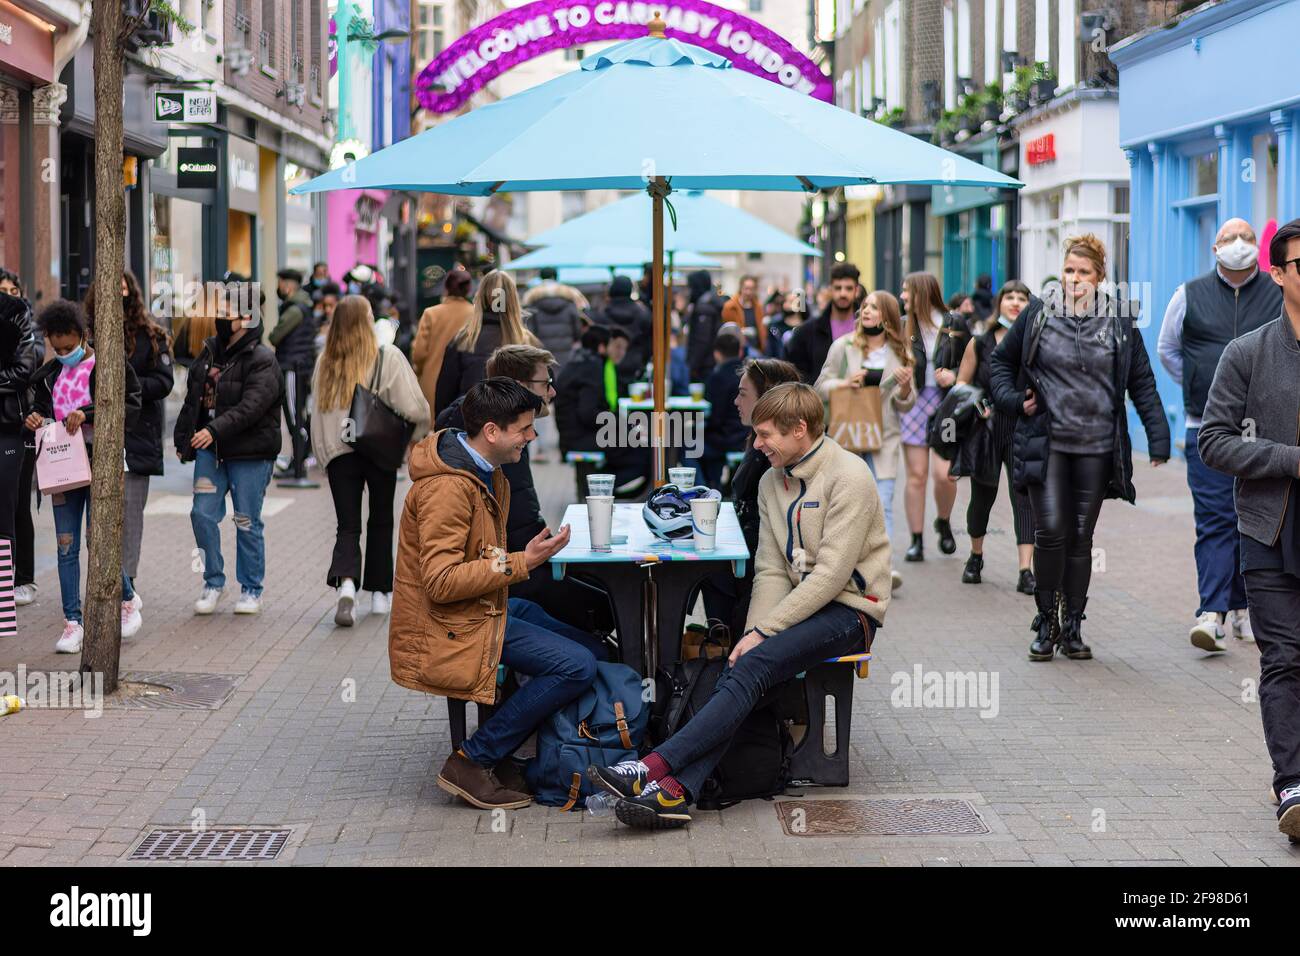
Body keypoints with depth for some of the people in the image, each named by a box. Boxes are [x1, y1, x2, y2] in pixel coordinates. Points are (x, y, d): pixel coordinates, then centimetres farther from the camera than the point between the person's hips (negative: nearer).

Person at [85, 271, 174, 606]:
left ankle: (127, 581, 7)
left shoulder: (150, 335, 3)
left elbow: (163, 381, -1)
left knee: (130, 509, 0)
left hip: (136, 436, -1)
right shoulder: (87, 330, 6)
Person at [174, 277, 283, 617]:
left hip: (250, 454, -6)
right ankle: (213, 583, 14)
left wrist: (215, 429, -33)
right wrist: (183, 439, 16)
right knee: (203, 514, -1)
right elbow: (192, 400, 20)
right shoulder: (209, 352, 12)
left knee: (247, 522, 2)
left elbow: (251, 406, -23)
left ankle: (251, 590, 15)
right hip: (210, 451, 6)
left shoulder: (262, 360, -11)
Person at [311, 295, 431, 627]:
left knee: (347, 524, 3)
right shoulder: (388, 357, -6)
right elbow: (414, 407, -13)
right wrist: (414, 436, 5)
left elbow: (318, 413, 2)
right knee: (381, 522, 16)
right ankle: (379, 593, 21)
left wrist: (323, 454, 7)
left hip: (339, 450, 1)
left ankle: (346, 583, -22)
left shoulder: (325, 362, 3)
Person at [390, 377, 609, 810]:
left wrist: (529, 555, 8)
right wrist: (520, 563, -23)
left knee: (594, 650, 7)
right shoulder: (448, 487, -22)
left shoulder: (486, 473, 11)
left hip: (489, 607, 10)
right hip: (451, 627, -10)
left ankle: (499, 754, 8)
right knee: (577, 667, -20)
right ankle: (471, 762, -12)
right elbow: (440, 582, -26)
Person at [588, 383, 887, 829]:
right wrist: (753, 632, -11)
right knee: (737, 669, -21)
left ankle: (656, 768, -36)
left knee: (754, 665, -28)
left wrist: (764, 632, -20)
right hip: (805, 605, 6)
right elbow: (771, 571, 7)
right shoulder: (773, 482, 11)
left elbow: (831, 574, -19)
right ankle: (677, 790, -36)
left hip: (849, 610, -6)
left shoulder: (848, 477, -13)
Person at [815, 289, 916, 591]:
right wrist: (844, 383, -15)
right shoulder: (843, 347, 3)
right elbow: (821, 388, 4)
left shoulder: (900, 352, 6)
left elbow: (905, 405, 9)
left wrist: (905, 388, -14)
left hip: (884, 438, 0)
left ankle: (886, 566, -16)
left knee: (882, 504, -10)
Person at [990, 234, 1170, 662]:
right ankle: (1046, 622, 5)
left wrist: (1158, 437, -1)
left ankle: (1072, 627, 16)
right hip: (1046, 443, -1)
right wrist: (1013, 399, -1)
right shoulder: (1038, 315, 2)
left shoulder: (1119, 321, 4)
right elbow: (1001, 360, 16)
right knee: (1051, 531, -11)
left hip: (1097, 448, 1)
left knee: (1080, 538, 7)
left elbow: (1142, 382, 6)